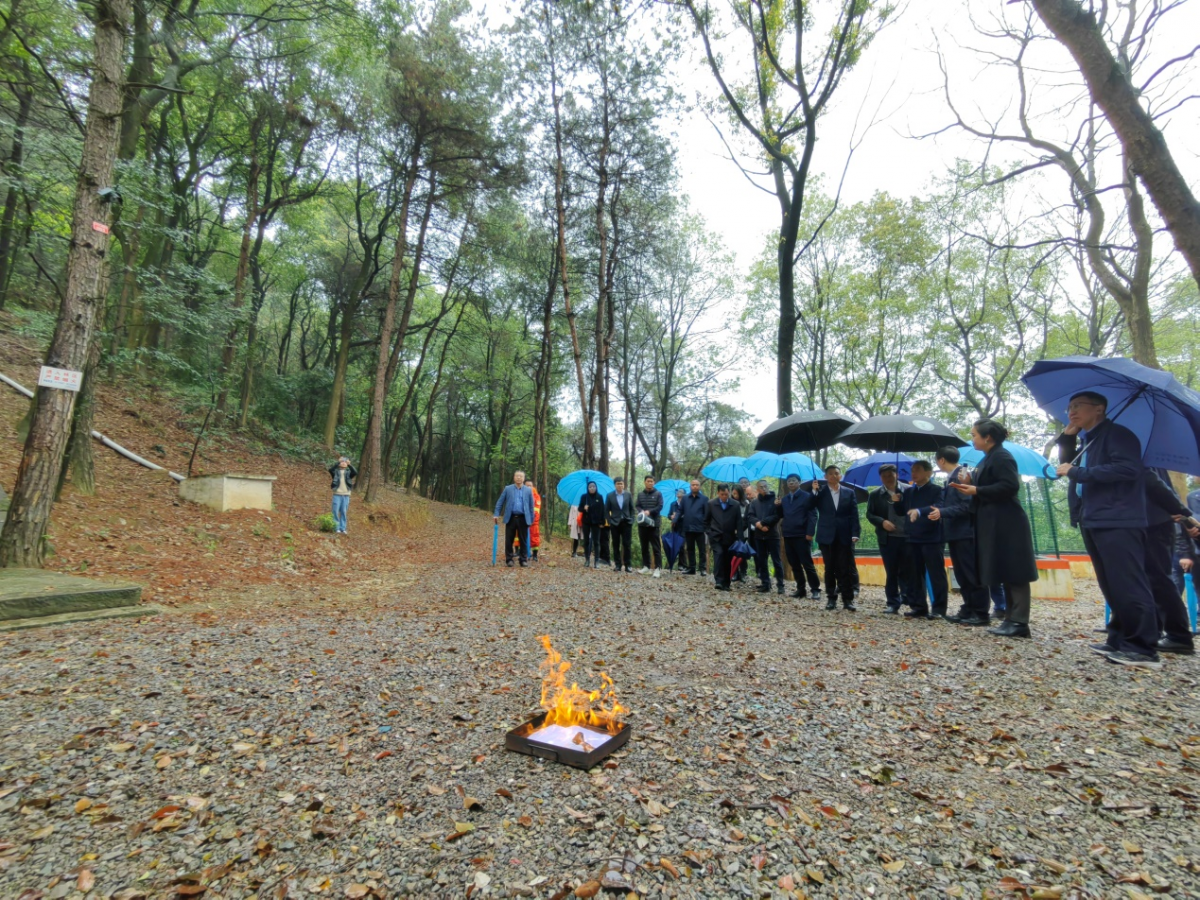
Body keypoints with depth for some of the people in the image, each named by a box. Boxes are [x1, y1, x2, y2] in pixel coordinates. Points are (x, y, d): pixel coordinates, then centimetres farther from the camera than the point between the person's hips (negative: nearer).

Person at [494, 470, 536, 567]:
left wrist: (531, 519, 5)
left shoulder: (528, 490, 6)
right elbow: (500, 502, 8)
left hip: (523, 519, 0)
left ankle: (523, 559, 14)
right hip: (511, 518, 0)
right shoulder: (507, 488, 6)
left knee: (523, 540, 4)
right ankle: (509, 559, 14)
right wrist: (496, 514, 0)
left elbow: (531, 506, 8)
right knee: (509, 540, 4)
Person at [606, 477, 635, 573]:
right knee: (616, 545, 5)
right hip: (615, 523, 0)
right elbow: (606, 510, 2)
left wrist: (631, 520, -2)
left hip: (626, 522, 1)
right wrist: (609, 521, -6)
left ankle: (628, 565, 6)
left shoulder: (628, 495, 5)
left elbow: (632, 509, 8)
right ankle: (617, 565, 11)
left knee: (627, 544, 0)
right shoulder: (610, 496, 1)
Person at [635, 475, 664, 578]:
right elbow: (636, 506, 6)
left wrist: (649, 511, -19)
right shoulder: (640, 495, 13)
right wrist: (642, 511, -16)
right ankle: (645, 566, 19)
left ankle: (658, 569, -9)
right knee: (644, 546, 10)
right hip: (642, 524, 4)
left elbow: (660, 506, -5)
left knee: (656, 547, -7)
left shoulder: (658, 494, 3)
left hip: (653, 524, -4)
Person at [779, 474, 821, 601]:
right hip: (788, 536, 6)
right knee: (794, 565, 10)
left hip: (802, 536, -6)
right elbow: (782, 515, 18)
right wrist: (778, 506, -1)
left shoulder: (807, 496, -3)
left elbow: (812, 515, -9)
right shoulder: (784, 499, 16)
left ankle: (815, 589, 6)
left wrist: (810, 533, -17)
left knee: (807, 564, -3)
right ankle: (800, 589, 17)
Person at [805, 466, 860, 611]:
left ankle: (848, 599, 8)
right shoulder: (820, 493, 6)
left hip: (844, 536, 0)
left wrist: (855, 534, -6)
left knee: (845, 569, 1)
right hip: (827, 536, 0)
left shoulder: (849, 492, 8)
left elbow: (854, 515, 3)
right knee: (830, 569, 6)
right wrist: (814, 491, -19)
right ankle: (831, 598, 14)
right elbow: (809, 506, -9)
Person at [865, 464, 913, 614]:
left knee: (908, 571, 5)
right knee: (891, 572, 6)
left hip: (907, 537, -1)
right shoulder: (875, 494, 7)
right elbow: (870, 514, 5)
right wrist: (882, 522, -10)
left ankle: (912, 602, 14)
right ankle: (893, 603, 12)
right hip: (887, 538, 1)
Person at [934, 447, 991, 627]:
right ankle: (968, 611, 20)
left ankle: (981, 614, 4)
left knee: (973, 574, -3)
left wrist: (942, 512, -22)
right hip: (955, 534, 10)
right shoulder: (951, 478, 14)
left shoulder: (962, 476, -14)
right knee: (962, 575, 13)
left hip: (965, 533, -10)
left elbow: (967, 505, -21)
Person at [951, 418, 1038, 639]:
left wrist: (976, 490, -20)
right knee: (1006, 573, 11)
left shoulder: (1001, 457, -12)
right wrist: (970, 485, 5)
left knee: (1013, 573, -7)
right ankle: (1011, 619, 17)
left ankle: (1019, 622, -3)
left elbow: (1010, 486, -23)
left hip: (1006, 525, -11)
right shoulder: (989, 459, 17)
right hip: (996, 525, 11)